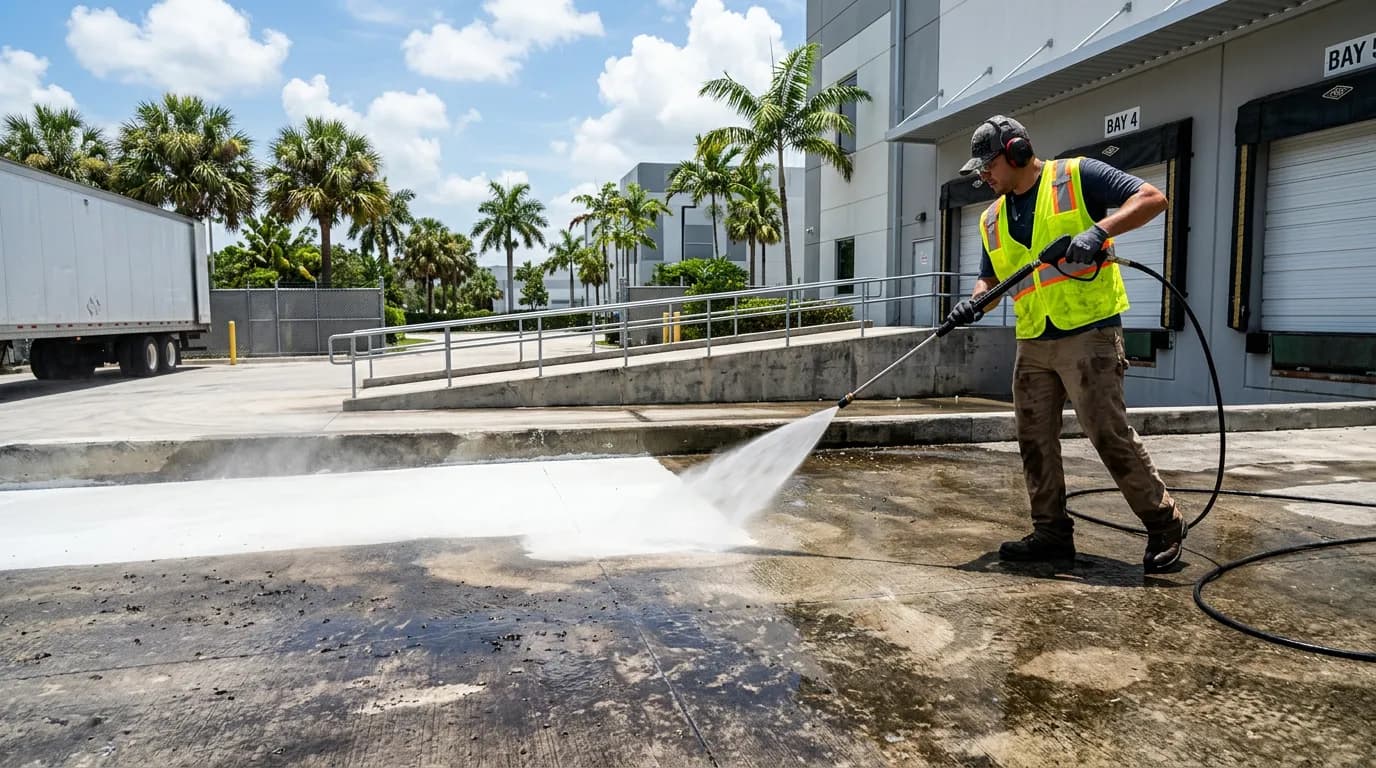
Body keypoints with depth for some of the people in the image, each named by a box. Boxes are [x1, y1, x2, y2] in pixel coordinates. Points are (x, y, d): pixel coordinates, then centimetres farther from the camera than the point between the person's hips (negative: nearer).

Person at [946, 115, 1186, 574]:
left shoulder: (1077, 176, -3)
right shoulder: (992, 219, 15)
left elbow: (1152, 198, -8)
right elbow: (992, 279, 21)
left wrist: (1099, 229, -24)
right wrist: (974, 304, -2)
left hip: (1088, 333, -7)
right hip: (1032, 344, 7)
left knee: (1110, 436, -7)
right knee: (1034, 442, 7)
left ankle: (1165, 525, 10)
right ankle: (1052, 533, 18)